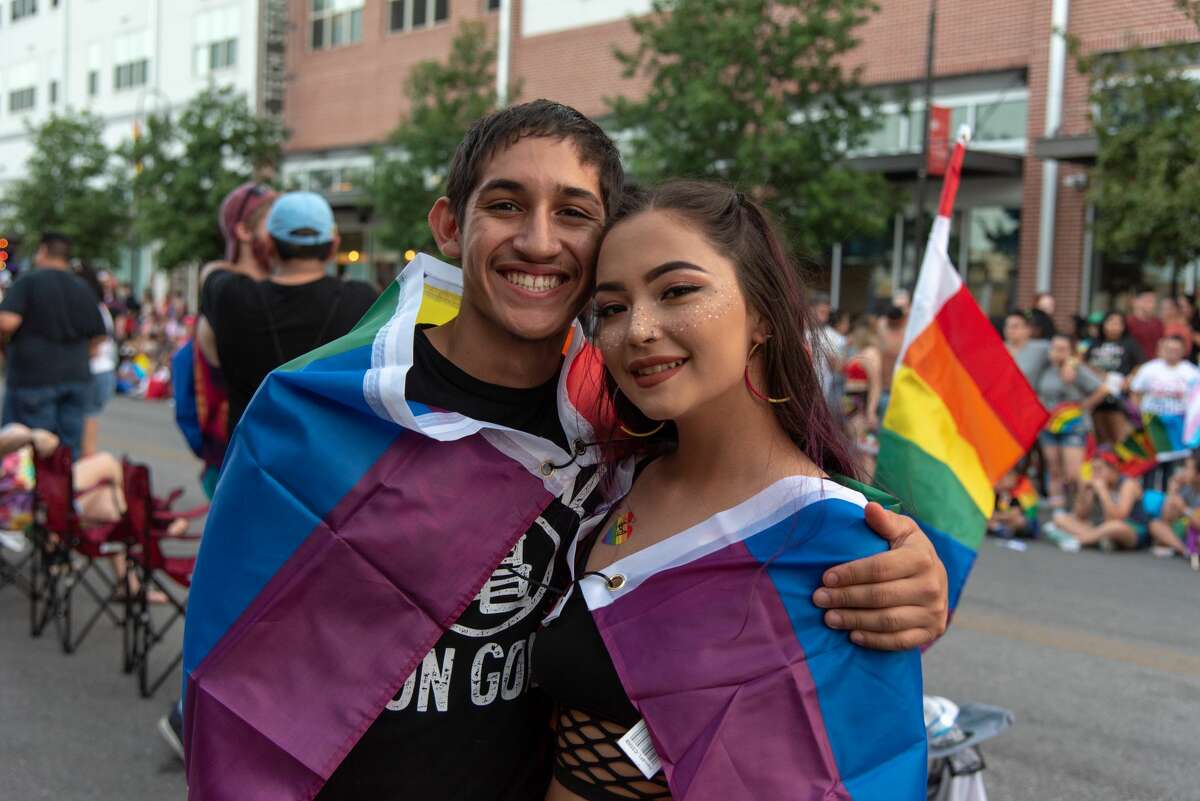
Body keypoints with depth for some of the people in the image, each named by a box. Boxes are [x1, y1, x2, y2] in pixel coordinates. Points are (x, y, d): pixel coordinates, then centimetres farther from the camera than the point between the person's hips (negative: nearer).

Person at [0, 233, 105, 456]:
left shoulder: (28, 281, -6)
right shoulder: (83, 288, 11)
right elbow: (97, 335, 12)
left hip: (33, 377, -5)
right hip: (76, 377, 5)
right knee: (71, 450, 7)